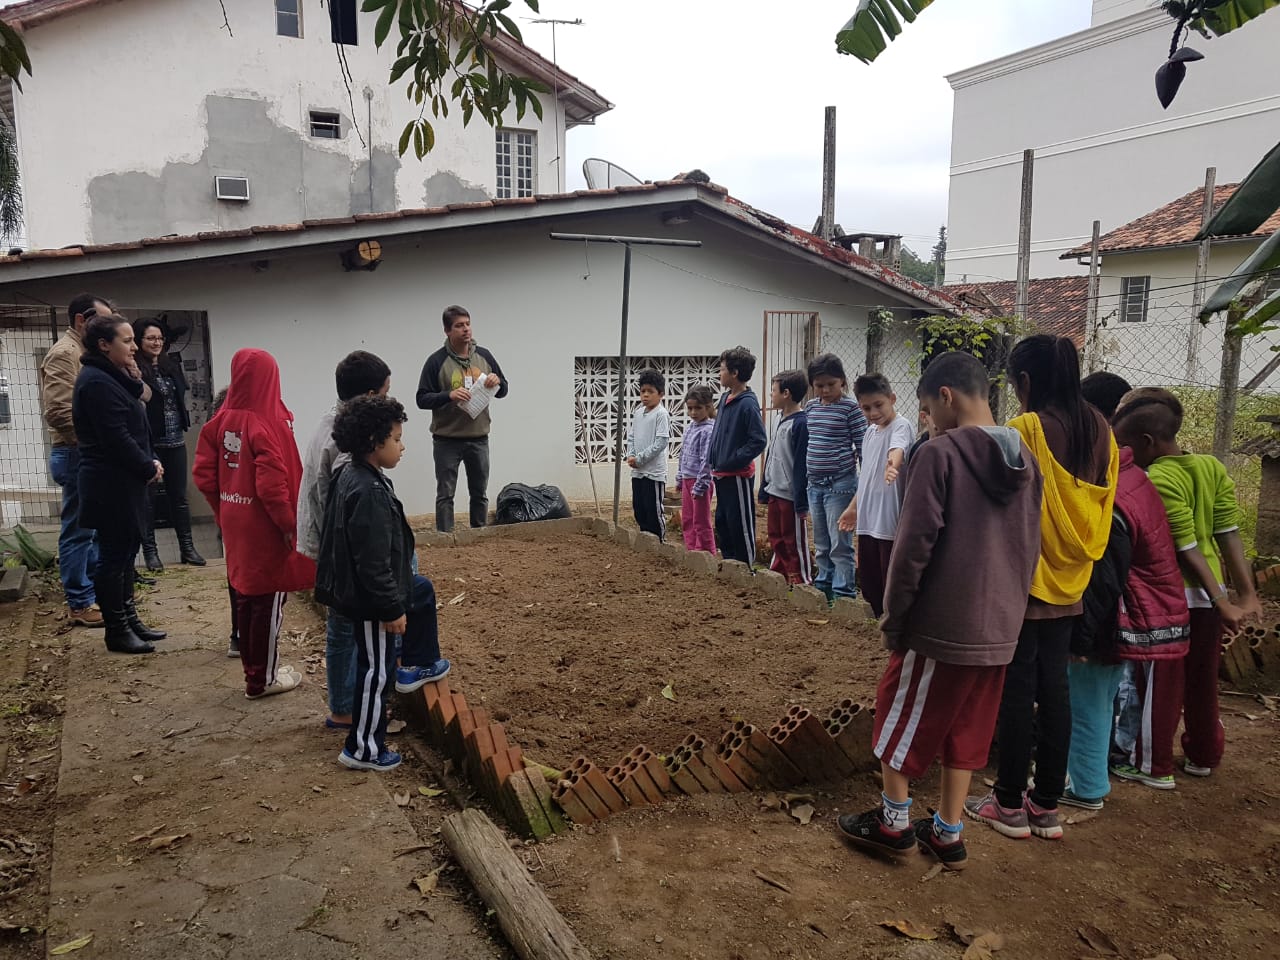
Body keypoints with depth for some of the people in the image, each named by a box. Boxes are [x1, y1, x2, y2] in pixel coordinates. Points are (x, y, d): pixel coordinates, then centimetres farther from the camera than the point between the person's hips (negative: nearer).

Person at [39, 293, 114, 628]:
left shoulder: (86, 353, 17)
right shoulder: (64, 354, -13)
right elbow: (58, 412, -22)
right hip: (77, 455, -10)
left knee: (92, 528, 17)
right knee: (78, 531, -2)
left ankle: (96, 590, 28)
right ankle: (81, 603, 6)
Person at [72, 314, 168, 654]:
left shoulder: (111, 378, 14)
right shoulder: (96, 382, -18)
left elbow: (134, 424, 14)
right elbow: (116, 438, -22)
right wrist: (148, 468, -12)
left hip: (122, 481, 10)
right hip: (110, 484, -10)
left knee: (126, 550, 15)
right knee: (114, 554, -2)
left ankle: (129, 620, 25)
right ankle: (117, 631, 8)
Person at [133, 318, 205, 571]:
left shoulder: (172, 367, 12)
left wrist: (183, 429, 13)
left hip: (175, 442, 6)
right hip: (149, 444, -6)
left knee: (179, 496, 10)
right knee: (148, 498, 3)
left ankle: (187, 547, 17)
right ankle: (149, 551, 11)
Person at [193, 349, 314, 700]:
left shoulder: (222, 421, 2)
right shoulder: (269, 424, -19)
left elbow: (203, 474, 4)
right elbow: (273, 485, -24)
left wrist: (224, 509, 14)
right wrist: (290, 523, -13)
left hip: (235, 525, 7)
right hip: (267, 529, -7)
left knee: (245, 597, 17)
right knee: (269, 602, 5)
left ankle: (254, 670, 29)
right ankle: (263, 679, 15)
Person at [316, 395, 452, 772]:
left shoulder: (350, 476, 2)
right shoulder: (369, 492, -30)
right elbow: (374, 563, -29)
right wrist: (392, 609, -20)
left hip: (356, 584, 10)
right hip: (369, 598, -10)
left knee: (422, 590, 30)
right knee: (377, 671, 5)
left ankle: (417, 666, 42)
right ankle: (363, 750, 20)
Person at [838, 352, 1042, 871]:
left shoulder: (940, 453, -16)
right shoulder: (1024, 459, 6)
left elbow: (914, 545, -17)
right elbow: (1031, 547, 11)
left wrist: (893, 615, -7)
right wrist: (1009, 605, 19)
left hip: (939, 627, -6)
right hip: (999, 630, 7)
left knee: (901, 720, 12)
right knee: (965, 730, 18)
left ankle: (894, 822, 24)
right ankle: (948, 834, 26)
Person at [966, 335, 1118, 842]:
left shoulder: (1023, 431, -17)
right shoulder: (1100, 432, 3)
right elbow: (1104, 506, 10)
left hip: (1021, 583, -6)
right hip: (1069, 583, 6)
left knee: (1016, 691, 4)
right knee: (1053, 687, 13)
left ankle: (1010, 803, 16)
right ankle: (1048, 804, 22)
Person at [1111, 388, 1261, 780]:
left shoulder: (1158, 480, -19)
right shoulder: (1212, 467, 3)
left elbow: (1188, 550, -19)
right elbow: (1228, 535, 1)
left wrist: (1223, 604, -14)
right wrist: (1246, 594, 0)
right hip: (1208, 595, 7)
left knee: (1161, 684, 5)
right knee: (1202, 681, 19)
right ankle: (1203, 756, 32)